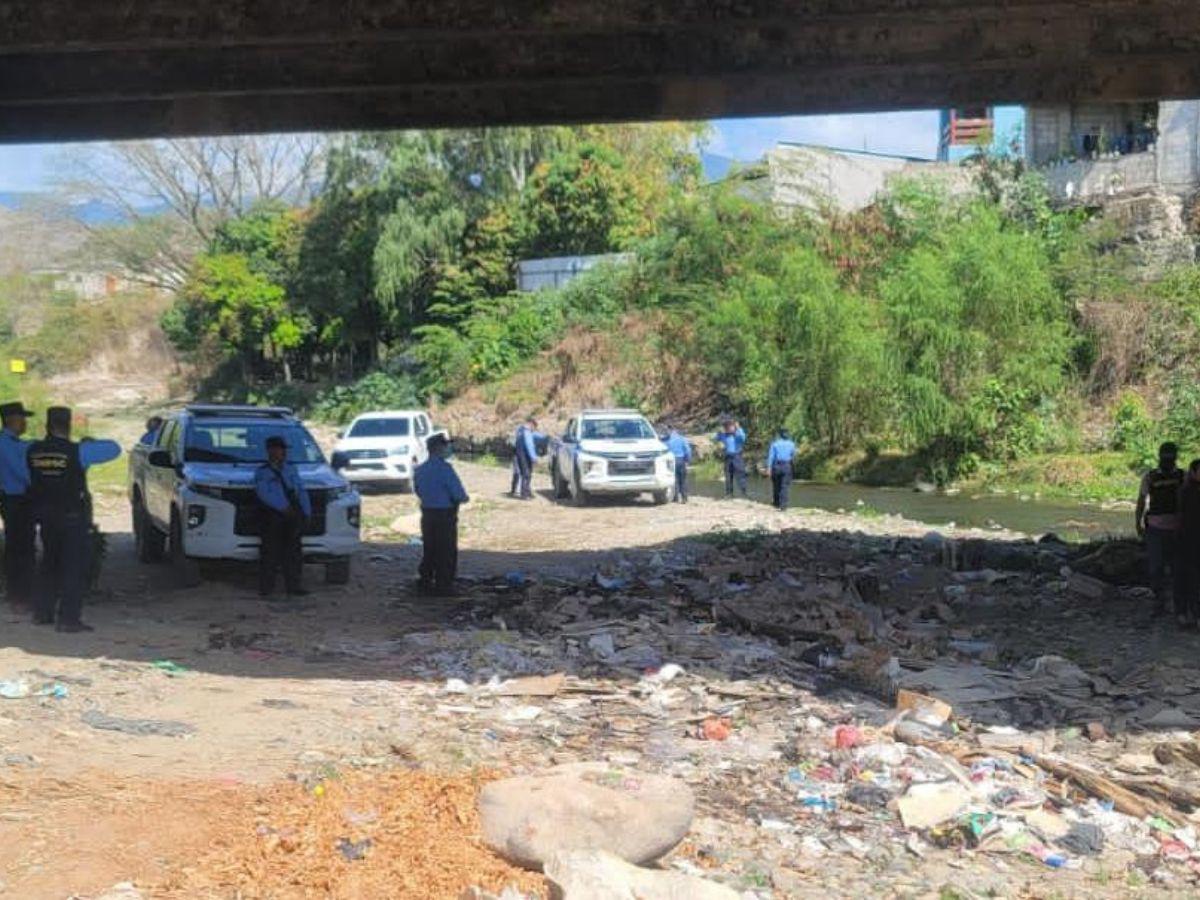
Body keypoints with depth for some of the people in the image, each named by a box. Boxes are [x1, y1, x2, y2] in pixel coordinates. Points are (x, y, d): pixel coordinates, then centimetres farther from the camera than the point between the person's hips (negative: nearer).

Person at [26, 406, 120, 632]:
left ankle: (43, 612, 25)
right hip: (73, 518, -5)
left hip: (45, 517, 5)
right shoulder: (78, 452, -16)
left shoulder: (33, 451, -3)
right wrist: (89, 442, 9)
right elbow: (114, 448, -8)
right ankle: (68, 617, -1)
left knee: (50, 564, 21)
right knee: (75, 568, 2)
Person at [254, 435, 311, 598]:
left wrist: (306, 511, 4)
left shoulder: (291, 469, 19)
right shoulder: (262, 472, 3)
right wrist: (284, 508, -19)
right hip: (273, 516, -4)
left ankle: (293, 586, 9)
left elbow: (301, 491, 16)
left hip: (293, 517, 4)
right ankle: (265, 587, 0)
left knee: (293, 553, 4)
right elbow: (265, 494, -11)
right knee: (270, 553, -5)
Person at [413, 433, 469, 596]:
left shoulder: (420, 469, 7)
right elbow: (459, 494, -19)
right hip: (445, 515, -8)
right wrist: (464, 498, 1)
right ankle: (443, 586, 4)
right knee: (446, 552, 1)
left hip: (427, 513, 8)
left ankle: (425, 582, 23)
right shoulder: (444, 468, -18)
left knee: (429, 550, 17)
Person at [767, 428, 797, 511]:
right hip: (787, 466, 0)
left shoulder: (775, 444, 0)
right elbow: (793, 455, 16)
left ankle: (776, 504, 25)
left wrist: (769, 467, -8)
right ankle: (782, 506, -13)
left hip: (776, 466, 0)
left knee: (776, 486, 14)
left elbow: (771, 455, -6)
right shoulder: (791, 444, 4)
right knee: (785, 486, -3)